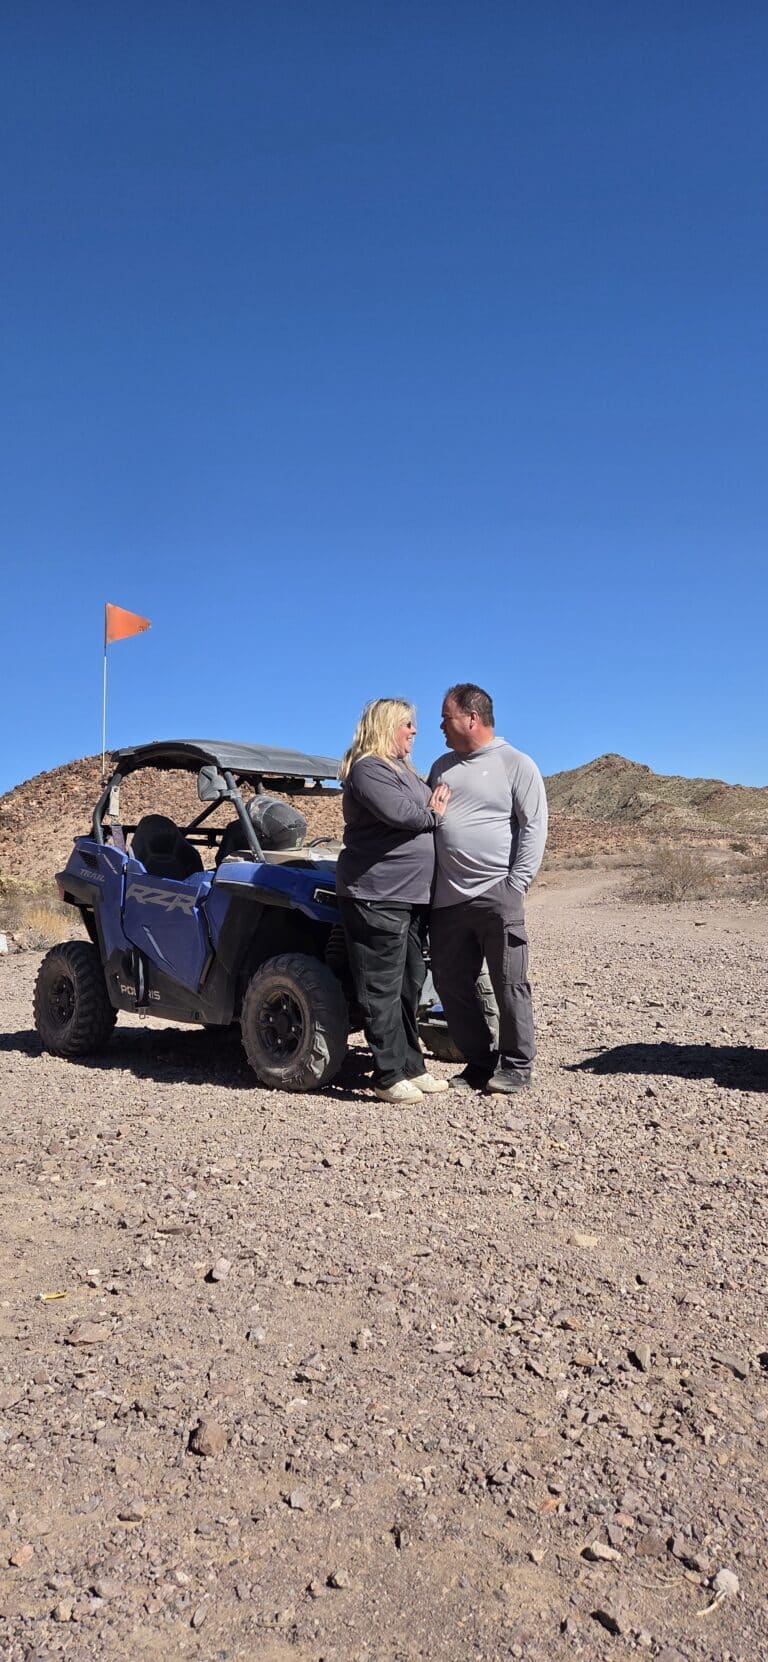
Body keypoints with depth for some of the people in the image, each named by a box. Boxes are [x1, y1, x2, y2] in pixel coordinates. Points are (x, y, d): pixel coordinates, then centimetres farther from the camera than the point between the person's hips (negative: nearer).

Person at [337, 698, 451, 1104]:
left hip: (411, 896, 10)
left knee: (410, 985, 13)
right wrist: (432, 815, -4)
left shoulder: (404, 770, 21)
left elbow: (431, 807, 21)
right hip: (376, 896, -10)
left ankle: (412, 1067, 21)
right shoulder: (368, 769, -11)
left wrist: (437, 807, 0)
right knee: (383, 990, -4)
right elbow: (398, 814, -22)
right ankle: (389, 1077, 2)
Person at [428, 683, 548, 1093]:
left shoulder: (516, 764, -1)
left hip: (496, 895, -6)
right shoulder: (442, 766, 17)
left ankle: (516, 1066, 12)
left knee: (509, 985, 0)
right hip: (447, 899, 6)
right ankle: (480, 1062, 21)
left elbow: (534, 827, -6)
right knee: (450, 984, 8)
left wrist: (516, 885, -13)